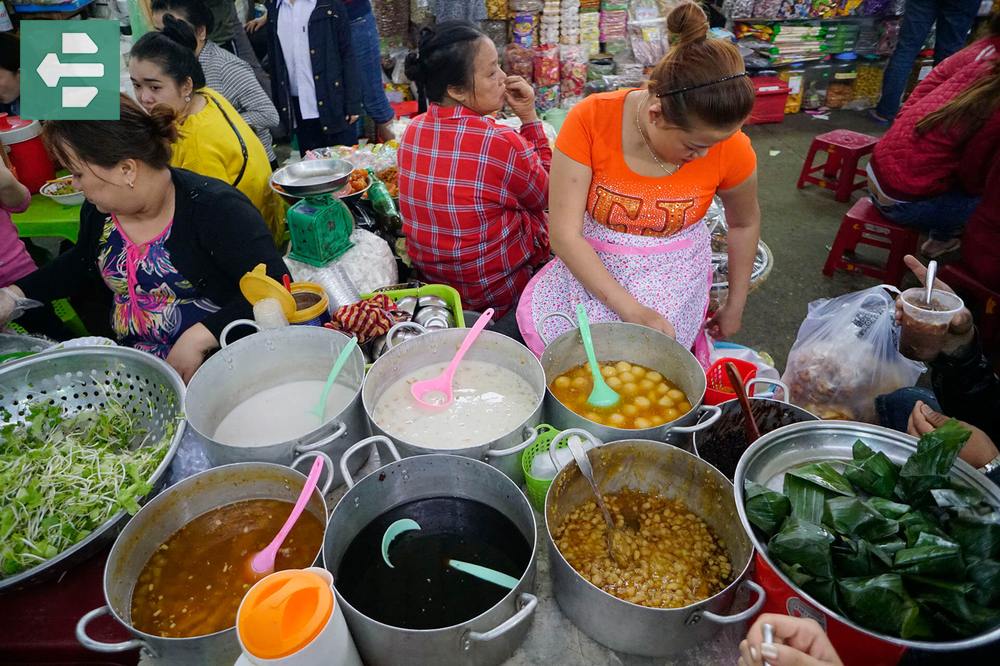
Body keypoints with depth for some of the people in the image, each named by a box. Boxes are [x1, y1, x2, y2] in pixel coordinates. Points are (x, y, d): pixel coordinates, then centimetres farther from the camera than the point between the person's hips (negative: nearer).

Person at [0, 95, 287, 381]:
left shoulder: (216, 209, -18)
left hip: (214, 365, -7)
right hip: (128, 366, 7)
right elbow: (82, 262, 29)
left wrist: (199, 337, -30)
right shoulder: (98, 209, 7)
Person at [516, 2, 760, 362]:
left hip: (673, 273, 1)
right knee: (539, 319, -26)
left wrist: (735, 307, 13)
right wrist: (631, 310, -29)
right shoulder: (590, 119, -19)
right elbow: (565, 233, -22)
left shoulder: (729, 147, -12)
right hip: (590, 264, 0)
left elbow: (745, 222, 8)